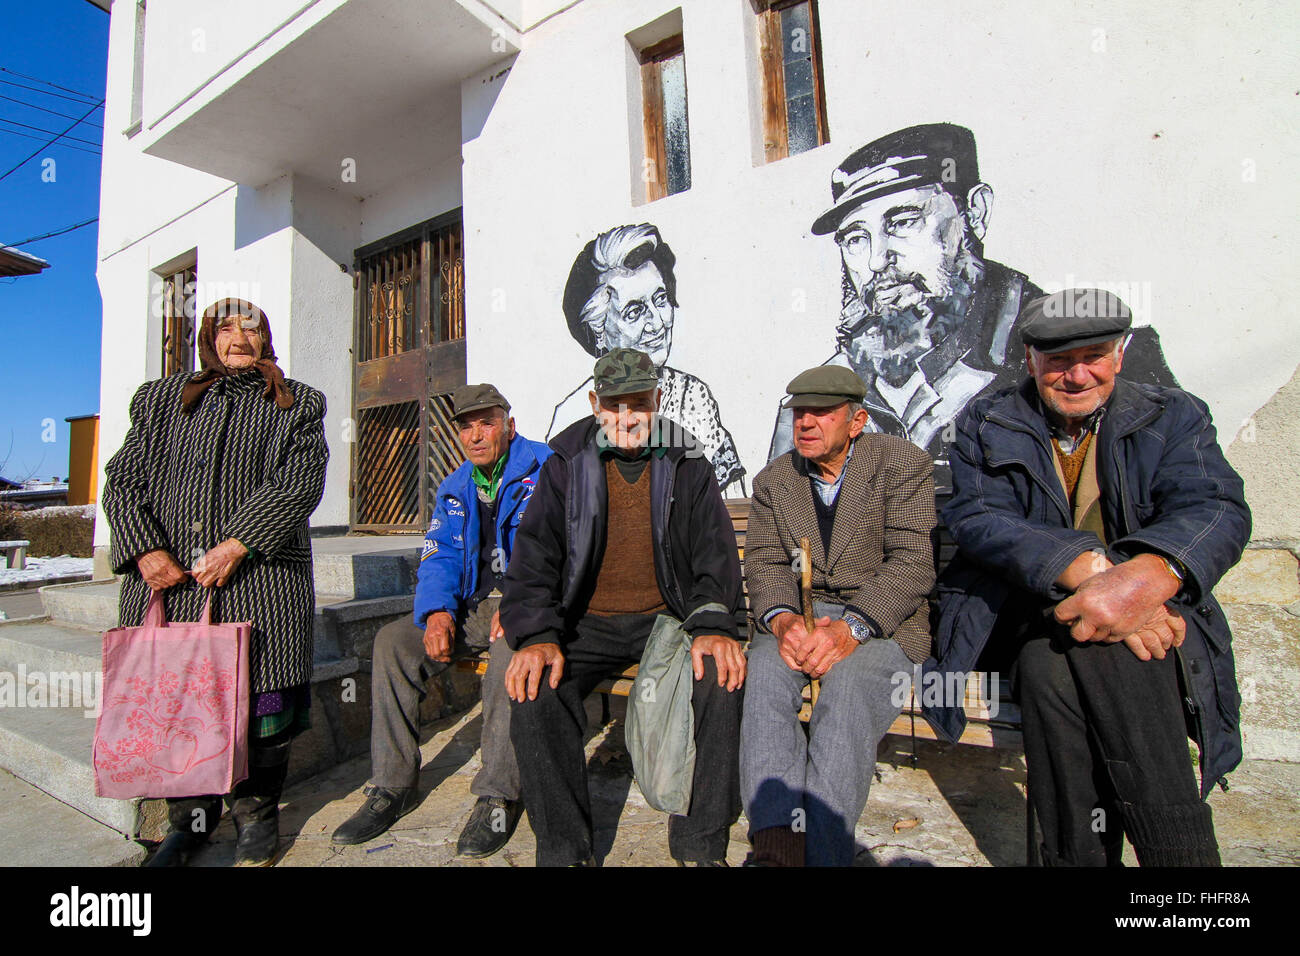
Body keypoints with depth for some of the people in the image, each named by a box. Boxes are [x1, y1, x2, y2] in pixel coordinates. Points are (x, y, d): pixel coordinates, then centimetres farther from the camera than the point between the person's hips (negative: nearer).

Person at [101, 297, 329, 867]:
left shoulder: (296, 405, 11)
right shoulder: (161, 400, 20)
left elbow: (300, 482, -3)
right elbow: (122, 480, 11)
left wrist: (236, 545, -14)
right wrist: (145, 548, -5)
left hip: (257, 578, -2)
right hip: (165, 577, 3)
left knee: (259, 700, -6)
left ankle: (256, 814, 17)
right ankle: (190, 817, 25)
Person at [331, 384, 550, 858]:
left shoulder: (546, 470, -6)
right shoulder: (455, 488, 15)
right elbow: (439, 557, 8)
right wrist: (437, 611, -12)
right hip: (474, 606, 6)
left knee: (511, 643, -37)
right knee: (393, 639, -12)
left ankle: (499, 794, -24)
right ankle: (393, 785, -3)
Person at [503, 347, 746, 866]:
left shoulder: (686, 465, 4)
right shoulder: (567, 463, 3)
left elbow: (716, 554, -2)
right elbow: (535, 555, -4)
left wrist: (714, 625, -22)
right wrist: (536, 636, -21)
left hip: (666, 618, 0)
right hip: (588, 623, 1)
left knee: (723, 673, -27)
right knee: (534, 688, -26)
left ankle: (700, 843, -7)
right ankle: (564, 849, -8)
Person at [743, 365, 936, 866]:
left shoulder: (901, 462, -2)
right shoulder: (772, 480, 11)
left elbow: (912, 563, -11)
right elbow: (765, 563, 3)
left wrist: (852, 627, -27)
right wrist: (782, 619, -20)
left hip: (882, 618, -3)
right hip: (800, 614, 3)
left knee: (849, 683, -33)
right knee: (764, 672, -28)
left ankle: (821, 850, -29)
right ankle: (776, 840, -30)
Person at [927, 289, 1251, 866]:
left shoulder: (1175, 417, 9)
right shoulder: (984, 427, 7)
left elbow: (1217, 510, -10)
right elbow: (977, 519, -10)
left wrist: (1149, 574, -35)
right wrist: (1087, 569, -29)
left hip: (1150, 616, 0)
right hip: (1020, 615, 0)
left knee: (1096, 646, -34)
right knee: (1050, 662, -34)